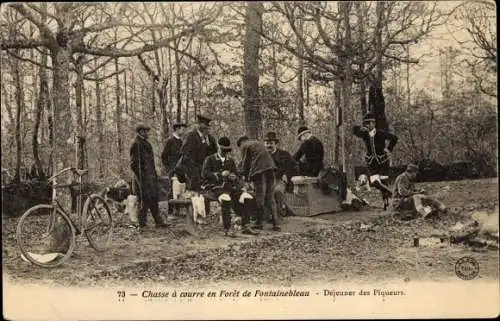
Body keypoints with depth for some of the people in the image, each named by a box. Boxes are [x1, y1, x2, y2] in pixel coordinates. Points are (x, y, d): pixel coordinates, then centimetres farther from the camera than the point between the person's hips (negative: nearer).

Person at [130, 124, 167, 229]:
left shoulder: (146, 144, 16)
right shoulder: (136, 145, -12)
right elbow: (134, 164, -16)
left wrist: (154, 175, 19)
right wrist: (140, 179, -19)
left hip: (151, 178, 9)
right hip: (143, 179, -9)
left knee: (154, 200, 12)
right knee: (144, 201, -4)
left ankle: (158, 222, 19)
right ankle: (142, 224, 5)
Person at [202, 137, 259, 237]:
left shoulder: (231, 161, 21)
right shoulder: (210, 159, 5)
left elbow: (235, 175, 22)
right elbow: (204, 174, -8)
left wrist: (234, 177, -4)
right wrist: (220, 174, -16)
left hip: (229, 187, 6)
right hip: (214, 187, -6)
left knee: (248, 199, -16)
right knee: (226, 200, -39)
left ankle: (245, 227, -7)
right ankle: (227, 229, -31)